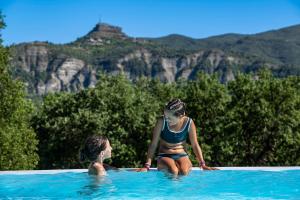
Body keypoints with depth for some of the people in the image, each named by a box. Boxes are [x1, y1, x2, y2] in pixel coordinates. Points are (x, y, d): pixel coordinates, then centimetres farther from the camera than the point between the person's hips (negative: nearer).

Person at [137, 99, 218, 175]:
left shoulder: (189, 123, -8)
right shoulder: (162, 122, -12)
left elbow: (195, 145, 2)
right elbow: (153, 144, -7)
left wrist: (203, 165, -3)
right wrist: (147, 166, -11)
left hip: (181, 156, 2)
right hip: (164, 156, -1)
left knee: (184, 172, -33)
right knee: (173, 171, -35)